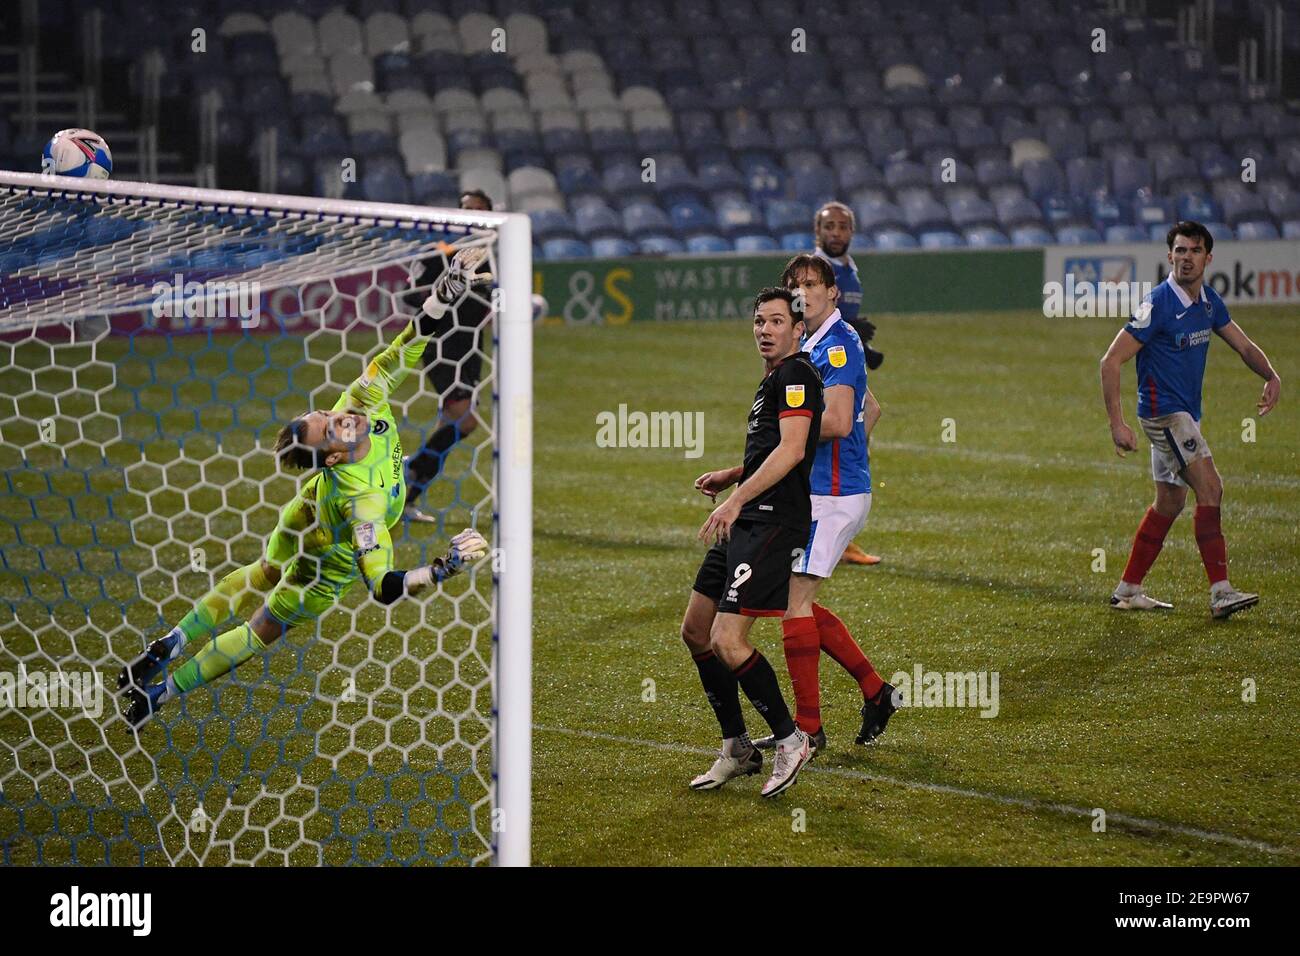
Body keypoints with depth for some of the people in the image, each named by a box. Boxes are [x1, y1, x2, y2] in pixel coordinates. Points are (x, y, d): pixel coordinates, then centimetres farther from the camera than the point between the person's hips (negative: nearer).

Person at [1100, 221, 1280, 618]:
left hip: (1186, 413, 9)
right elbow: (1111, 361, -19)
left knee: (1169, 500, 14)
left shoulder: (1209, 302, 5)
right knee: (1210, 488, -17)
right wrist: (1117, 424, -24)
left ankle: (1128, 590, 22)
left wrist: (1271, 377, -7)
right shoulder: (1158, 304, -19)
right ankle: (1220, 592, -21)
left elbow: (1244, 346, 15)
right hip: (1163, 410, -9)